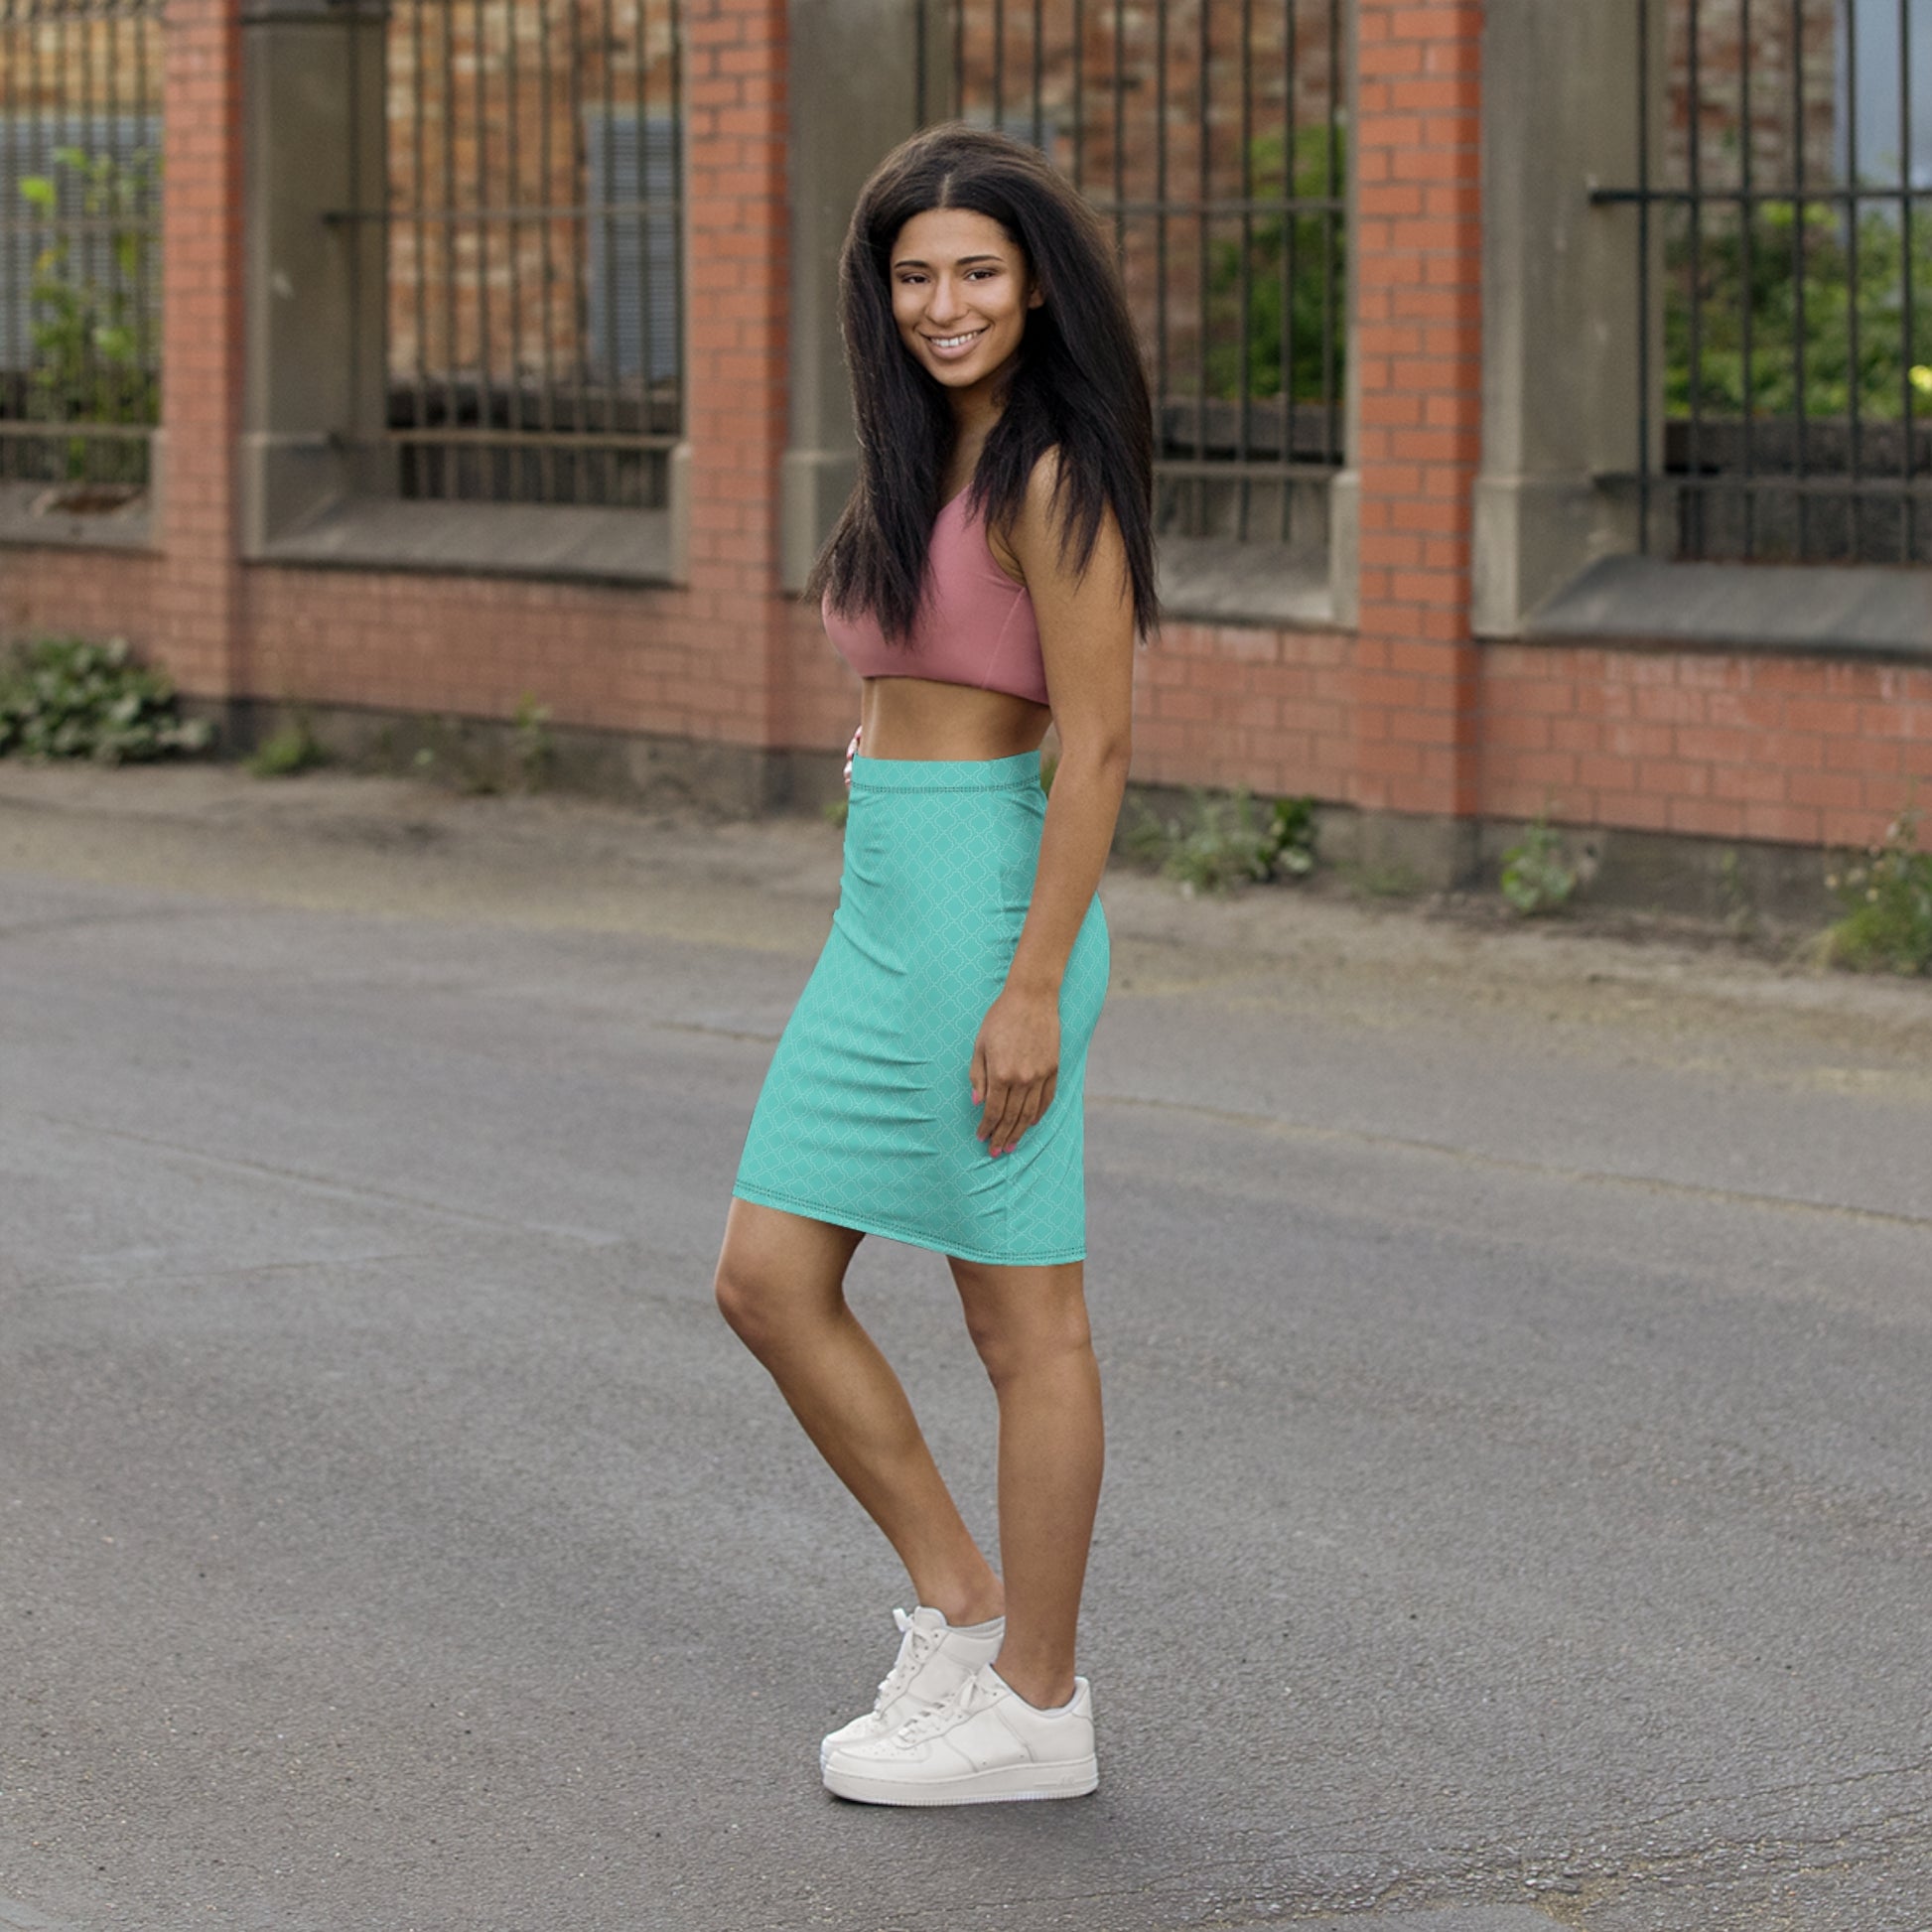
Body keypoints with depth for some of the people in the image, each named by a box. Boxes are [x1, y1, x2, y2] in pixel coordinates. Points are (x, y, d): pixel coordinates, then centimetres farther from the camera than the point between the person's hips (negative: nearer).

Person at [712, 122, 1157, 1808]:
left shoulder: (1052, 478, -13)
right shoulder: (927, 459, 14)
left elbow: (1096, 744, -17)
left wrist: (1033, 991, -20)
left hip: (992, 902, -9)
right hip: (887, 908, 10)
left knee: (1024, 1315, 0)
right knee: (769, 1282, 8)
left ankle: (1035, 1705, 10)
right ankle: (961, 1614, 19)